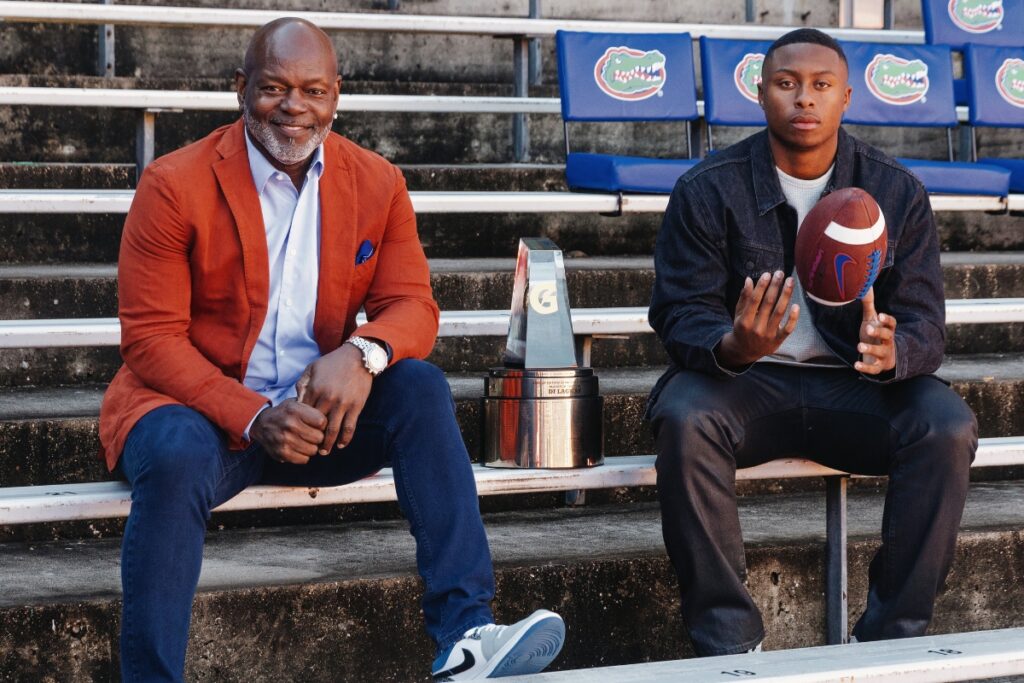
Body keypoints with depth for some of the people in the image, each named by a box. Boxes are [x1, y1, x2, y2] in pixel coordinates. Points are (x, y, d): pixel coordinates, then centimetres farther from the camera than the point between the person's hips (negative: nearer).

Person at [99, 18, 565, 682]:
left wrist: (363, 353, -26)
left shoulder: (379, 185, 4)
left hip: (319, 413, 4)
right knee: (178, 455, -37)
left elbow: (412, 305, 1)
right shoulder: (174, 186, -8)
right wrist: (254, 418, -25)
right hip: (200, 408, -4)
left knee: (422, 386, -22)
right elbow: (151, 336, -11)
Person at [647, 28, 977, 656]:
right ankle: (728, 641, -26)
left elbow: (925, 321, -3)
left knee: (947, 428, -27)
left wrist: (892, 352, -30)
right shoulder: (708, 191, -4)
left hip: (857, 386, 1)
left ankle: (894, 636, -17)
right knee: (685, 419, -34)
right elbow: (681, 316, -8)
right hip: (745, 383, -1)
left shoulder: (897, 193, 1)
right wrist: (732, 347, -33)